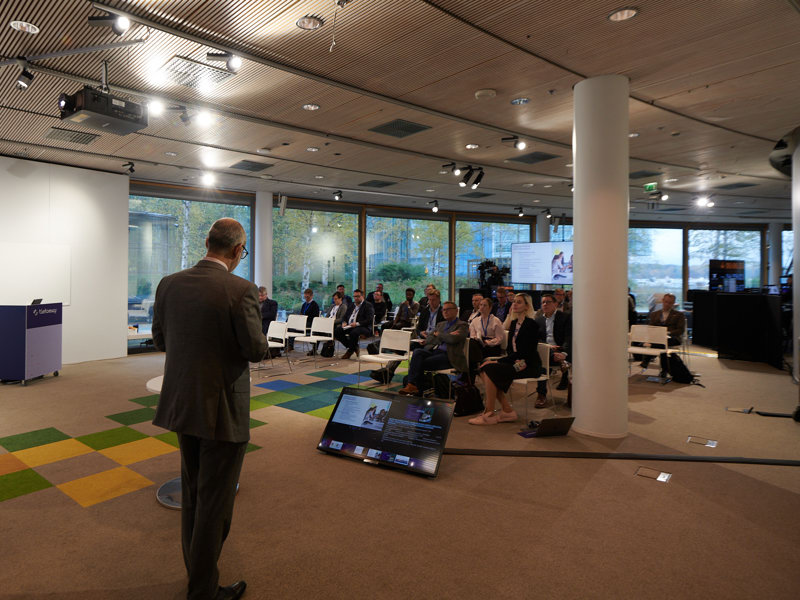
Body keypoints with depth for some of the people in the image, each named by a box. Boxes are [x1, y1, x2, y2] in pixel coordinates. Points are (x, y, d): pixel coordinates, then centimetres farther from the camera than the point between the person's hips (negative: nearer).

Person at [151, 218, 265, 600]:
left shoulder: (169, 284, -2)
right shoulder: (241, 290, -20)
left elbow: (160, 340, 7)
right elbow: (256, 350, -17)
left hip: (182, 405, 7)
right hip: (222, 410, -6)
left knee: (191, 493, 24)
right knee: (214, 500, 9)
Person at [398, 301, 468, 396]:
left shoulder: (462, 325, 8)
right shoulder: (441, 324, 29)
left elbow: (452, 339, -13)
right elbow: (428, 339, 15)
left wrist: (438, 334, 4)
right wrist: (444, 337, 1)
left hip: (448, 356, -5)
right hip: (433, 351, 6)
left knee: (421, 363, -27)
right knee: (417, 351, -27)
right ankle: (411, 385, -35)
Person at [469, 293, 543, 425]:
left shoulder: (531, 324, -12)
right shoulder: (514, 322, 14)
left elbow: (523, 352, -18)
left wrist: (499, 361, -18)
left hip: (529, 366, -8)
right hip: (515, 361, 8)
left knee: (490, 369, -24)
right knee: (483, 367, -12)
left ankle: (489, 414, -15)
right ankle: (507, 410, -8)